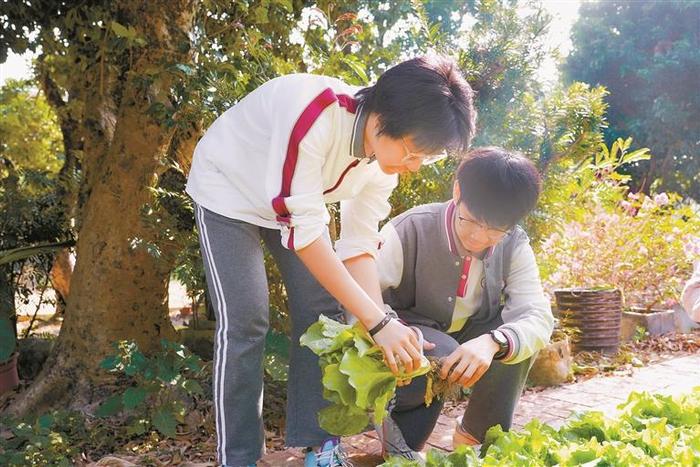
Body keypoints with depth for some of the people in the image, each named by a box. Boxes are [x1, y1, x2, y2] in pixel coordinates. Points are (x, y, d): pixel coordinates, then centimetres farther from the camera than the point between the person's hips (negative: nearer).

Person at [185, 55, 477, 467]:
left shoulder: (388, 146, -16)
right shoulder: (316, 111, -39)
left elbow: (360, 244, -13)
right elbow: (303, 228, -39)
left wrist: (385, 326, -24)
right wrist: (378, 321, -39)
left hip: (295, 198, 6)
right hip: (229, 191, -6)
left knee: (324, 310, -2)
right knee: (245, 320, -14)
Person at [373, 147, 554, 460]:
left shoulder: (514, 246, -13)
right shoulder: (409, 231, -25)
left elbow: (538, 317, -24)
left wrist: (493, 342, -45)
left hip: (471, 345, 4)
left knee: (512, 336, -25)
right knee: (443, 356, -35)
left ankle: (477, 436, -3)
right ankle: (396, 426, -4)